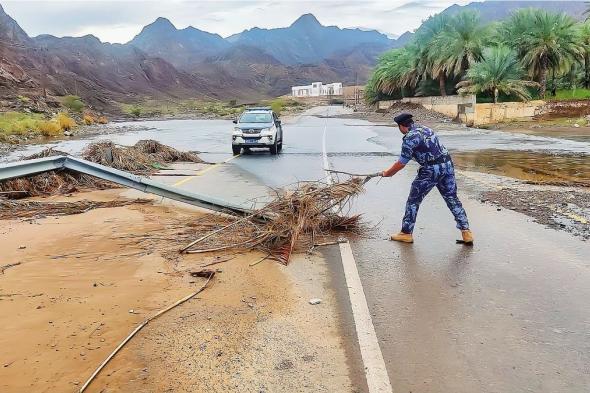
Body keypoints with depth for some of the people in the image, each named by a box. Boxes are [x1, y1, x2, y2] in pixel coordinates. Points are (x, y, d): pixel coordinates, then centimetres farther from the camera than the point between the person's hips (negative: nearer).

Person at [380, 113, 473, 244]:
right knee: (452, 199, 13)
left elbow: (401, 164, -6)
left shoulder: (409, 138, -9)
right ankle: (466, 231, 11)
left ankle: (406, 233, 14)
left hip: (431, 170, -7)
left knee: (413, 201, 7)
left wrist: (387, 173, 9)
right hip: (447, 164, 7)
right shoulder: (425, 128, 16)